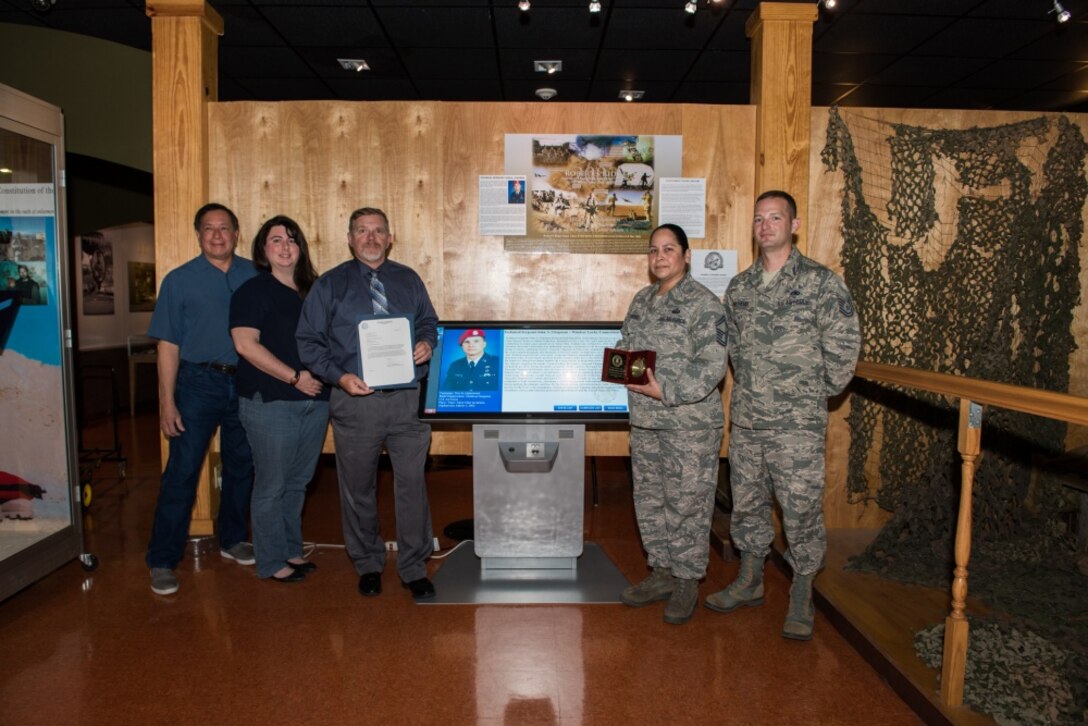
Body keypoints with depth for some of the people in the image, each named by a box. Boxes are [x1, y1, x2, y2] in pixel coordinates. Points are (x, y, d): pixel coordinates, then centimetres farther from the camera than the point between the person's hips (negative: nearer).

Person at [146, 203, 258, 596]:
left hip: (247, 383, 3)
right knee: (182, 471, -2)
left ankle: (232, 539, 31)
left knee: (241, 466, 13)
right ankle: (162, 560, 8)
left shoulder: (255, 276, 4)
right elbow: (168, 345, -3)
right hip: (199, 383, -3)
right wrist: (167, 402, -8)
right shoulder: (179, 280, -1)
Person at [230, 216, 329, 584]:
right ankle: (272, 563, 16)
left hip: (315, 400, 6)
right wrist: (294, 377, -17)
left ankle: (291, 551, 30)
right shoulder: (253, 291, -5)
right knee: (272, 485, 2)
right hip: (270, 403, -6)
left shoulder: (311, 292, 14)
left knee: (298, 483, 15)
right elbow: (246, 345, -16)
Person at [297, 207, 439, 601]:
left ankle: (414, 567, 17)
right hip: (355, 400, -1)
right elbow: (308, 340, 2)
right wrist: (339, 376, -13)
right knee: (358, 489, 10)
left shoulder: (408, 280, 11)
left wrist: (427, 344, -6)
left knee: (412, 483, 2)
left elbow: (429, 323, 18)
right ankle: (368, 565, 29)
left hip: (407, 398, 1)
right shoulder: (330, 284, 4)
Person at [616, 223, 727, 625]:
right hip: (645, 422, 8)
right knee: (649, 500, 15)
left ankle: (687, 584, 17)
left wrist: (666, 392, -25)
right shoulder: (641, 300, 13)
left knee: (687, 505, 2)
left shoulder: (703, 303, -11)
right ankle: (662, 573, 31)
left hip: (689, 423, -7)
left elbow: (712, 366, -18)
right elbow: (624, 345, 20)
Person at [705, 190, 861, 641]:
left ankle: (802, 600, 19)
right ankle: (750, 581, 33)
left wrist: (820, 392, 0)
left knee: (802, 511, 2)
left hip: (797, 423, -5)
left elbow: (844, 346, -6)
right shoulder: (739, 287, 9)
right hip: (745, 418, 5)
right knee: (747, 504, 15)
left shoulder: (821, 282, -7)